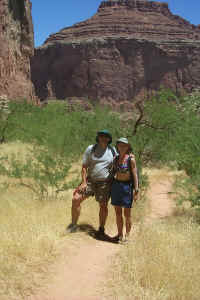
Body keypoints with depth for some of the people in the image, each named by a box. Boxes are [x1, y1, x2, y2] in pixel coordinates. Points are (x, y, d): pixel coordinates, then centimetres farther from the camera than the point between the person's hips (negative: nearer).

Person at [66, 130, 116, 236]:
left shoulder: (113, 151, 1)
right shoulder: (90, 149, -1)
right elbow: (84, 167, -1)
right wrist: (84, 182, -11)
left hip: (105, 183, 0)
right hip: (91, 180, 0)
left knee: (103, 206, 4)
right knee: (76, 199, -10)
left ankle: (101, 229, 22)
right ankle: (74, 224, 5)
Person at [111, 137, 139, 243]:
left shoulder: (131, 159, -9)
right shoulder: (116, 159, 7)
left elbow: (135, 175, -9)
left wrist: (136, 190, -14)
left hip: (127, 186, -5)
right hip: (116, 185, 5)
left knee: (127, 213, 1)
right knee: (118, 212, 9)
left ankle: (127, 235, 13)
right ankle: (120, 234, 20)